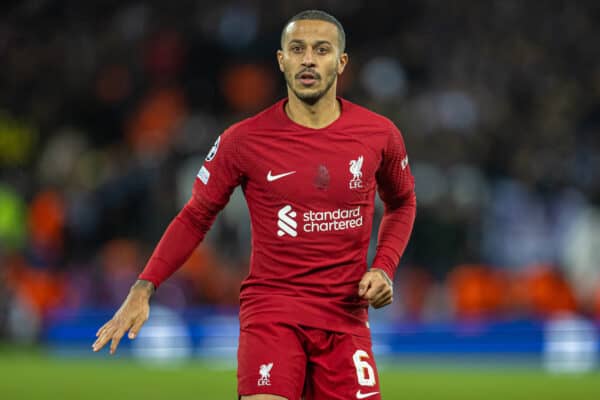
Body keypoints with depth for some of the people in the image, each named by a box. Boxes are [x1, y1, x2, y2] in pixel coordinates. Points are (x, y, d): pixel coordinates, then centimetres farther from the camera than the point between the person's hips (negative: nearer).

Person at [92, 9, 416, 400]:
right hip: (271, 310, -2)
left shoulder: (380, 134, 1)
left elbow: (402, 204, 20)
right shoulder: (244, 140, -4)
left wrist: (384, 268, 3)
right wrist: (143, 290, -4)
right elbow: (195, 217, 6)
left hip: (347, 317, 2)